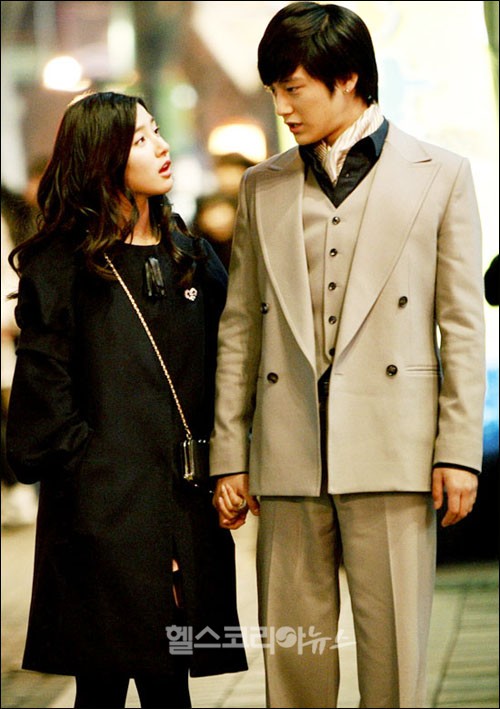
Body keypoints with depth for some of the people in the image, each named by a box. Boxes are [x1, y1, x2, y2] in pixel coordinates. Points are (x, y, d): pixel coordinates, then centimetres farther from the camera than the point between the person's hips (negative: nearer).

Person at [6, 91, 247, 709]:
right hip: (102, 512, -4)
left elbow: (221, 372, 14)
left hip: (183, 510, 4)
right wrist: (80, 468, -9)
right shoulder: (60, 265, 0)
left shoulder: (191, 257, 15)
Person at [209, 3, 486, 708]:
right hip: (288, 454, 3)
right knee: (291, 649, 4)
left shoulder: (440, 175, 6)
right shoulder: (263, 187, 14)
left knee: (394, 648, -1)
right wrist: (228, 456, 8)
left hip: (392, 450, -3)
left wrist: (459, 452, -4)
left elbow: (463, 325, 3)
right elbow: (239, 328, 13)